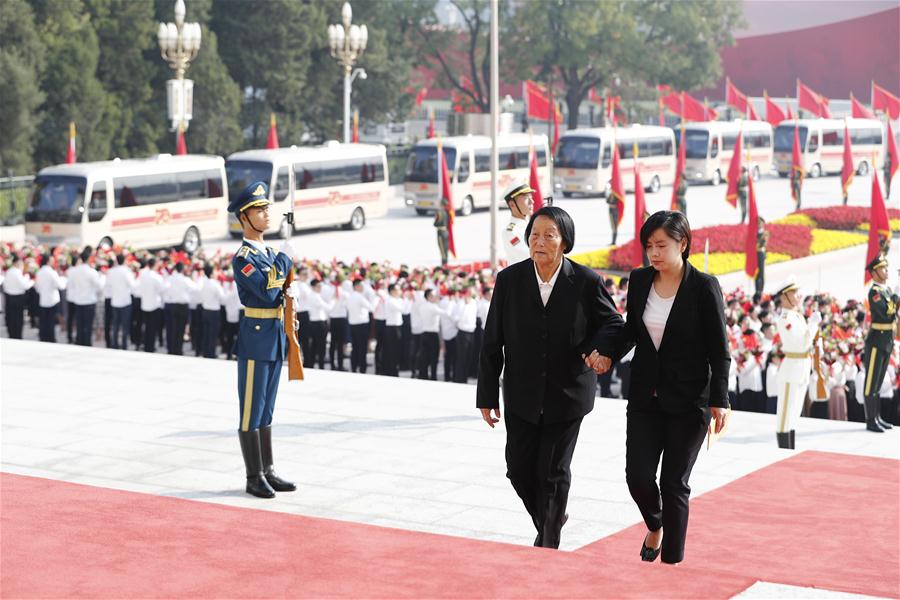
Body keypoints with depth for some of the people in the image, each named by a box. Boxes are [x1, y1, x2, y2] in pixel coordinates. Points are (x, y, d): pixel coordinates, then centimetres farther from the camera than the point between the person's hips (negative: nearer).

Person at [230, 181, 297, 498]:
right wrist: (285, 259, -15)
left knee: (266, 411, 13)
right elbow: (267, 292, -24)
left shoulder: (269, 253, 13)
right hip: (255, 339, -8)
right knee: (251, 411, -2)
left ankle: (268, 472, 19)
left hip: (275, 338, 9)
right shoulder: (242, 258, -14)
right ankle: (254, 478, 3)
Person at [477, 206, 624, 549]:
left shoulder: (586, 282, -11)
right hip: (522, 396, 2)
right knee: (519, 470, 6)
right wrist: (487, 396, 0)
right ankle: (550, 520, 36)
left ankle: (548, 546, 19)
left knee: (553, 473, 1)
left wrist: (603, 350, -20)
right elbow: (492, 343, -1)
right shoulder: (509, 280, -6)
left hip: (567, 395, -2)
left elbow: (613, 324, 3)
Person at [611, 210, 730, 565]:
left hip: (688, 402, -4)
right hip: (645, 398, 4)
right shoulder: (639, 280, 3)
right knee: (638, 476, -2)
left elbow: (719, 350, -7)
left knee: (674, 483, 1)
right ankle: (655, 525, 31)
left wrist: (719, 401, -11)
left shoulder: (704, 287, -10)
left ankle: (672, 561, 15)